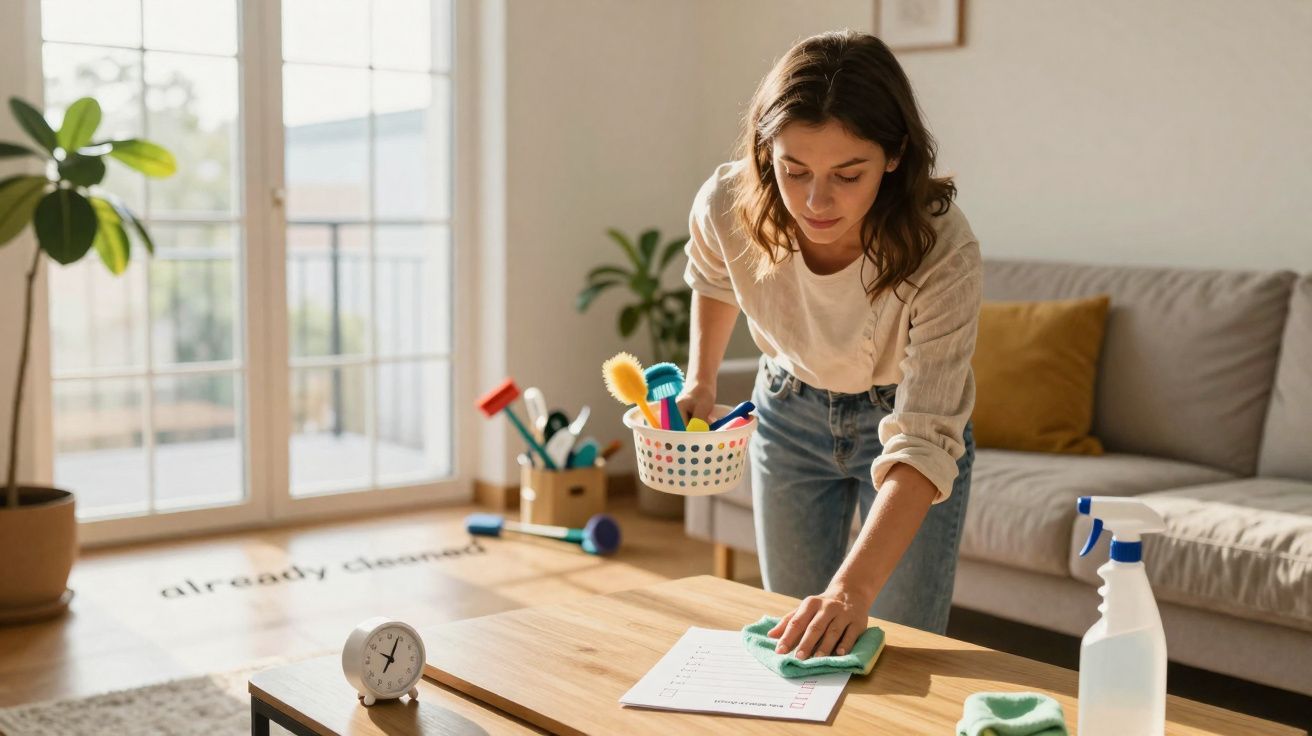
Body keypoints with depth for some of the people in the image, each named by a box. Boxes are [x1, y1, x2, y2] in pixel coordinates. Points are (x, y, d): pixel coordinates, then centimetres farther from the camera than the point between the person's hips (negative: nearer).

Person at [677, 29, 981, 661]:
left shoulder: (942, 252, -36)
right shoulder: (726, 207, -26)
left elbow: (921, 444, -41)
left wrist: (853, 587, -52)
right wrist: (700, 381, -6)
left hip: (904, 415, -2)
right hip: (790, 415, 3)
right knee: (795, 643, 12)